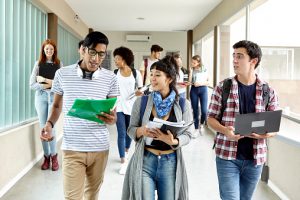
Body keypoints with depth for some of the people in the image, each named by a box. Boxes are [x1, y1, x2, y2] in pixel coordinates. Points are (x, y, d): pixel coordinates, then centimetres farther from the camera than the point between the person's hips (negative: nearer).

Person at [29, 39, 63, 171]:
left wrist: (44, 79, -8)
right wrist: (50, 84, -10)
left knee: (51, 127, -6)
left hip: (54, 97, -1)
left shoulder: (59, 64, 6)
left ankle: (53, 156, 8)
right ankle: (46, 156, 13)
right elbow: (32, 85, -1)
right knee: (43, 128, 3)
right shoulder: (38, 64, 6)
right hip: (41, 97, 1)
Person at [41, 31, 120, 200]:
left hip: (100, 147, 1)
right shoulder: (63, 74, -2)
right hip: (72, 148, -1)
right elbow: (57, 105, 12)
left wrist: (111, 119, -20)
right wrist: (50, 123, -7)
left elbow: (113, 114, 4)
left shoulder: (110, 78, -1)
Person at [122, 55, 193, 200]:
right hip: (145, 161, 0)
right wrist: (142, 130, -18)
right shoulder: (141, 101, -2)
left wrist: (173, 141, -22)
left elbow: (187, 135, -2)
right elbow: (131, 130, 3)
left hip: (170, 162, 1)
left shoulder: (183, 104, -3)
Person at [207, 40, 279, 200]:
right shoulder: (223, 87, -4)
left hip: (255, 158, 3)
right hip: (227, 156, -2)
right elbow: (211, 118, 0)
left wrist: (267, 133, -18)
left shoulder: (268, 91, 0)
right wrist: (225, 131, -20)